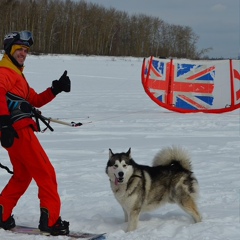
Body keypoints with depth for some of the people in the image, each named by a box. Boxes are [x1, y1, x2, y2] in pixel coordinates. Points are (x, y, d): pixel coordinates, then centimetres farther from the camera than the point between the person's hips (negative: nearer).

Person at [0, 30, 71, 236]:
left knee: (22, 175, 19)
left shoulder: (17, 74, 25)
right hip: (18, 130, -10)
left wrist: (56, 89, 10)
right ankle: (50, 220, -9)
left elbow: (35, 100, 23)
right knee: (46, 173, -8)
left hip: (18, 131, 10)